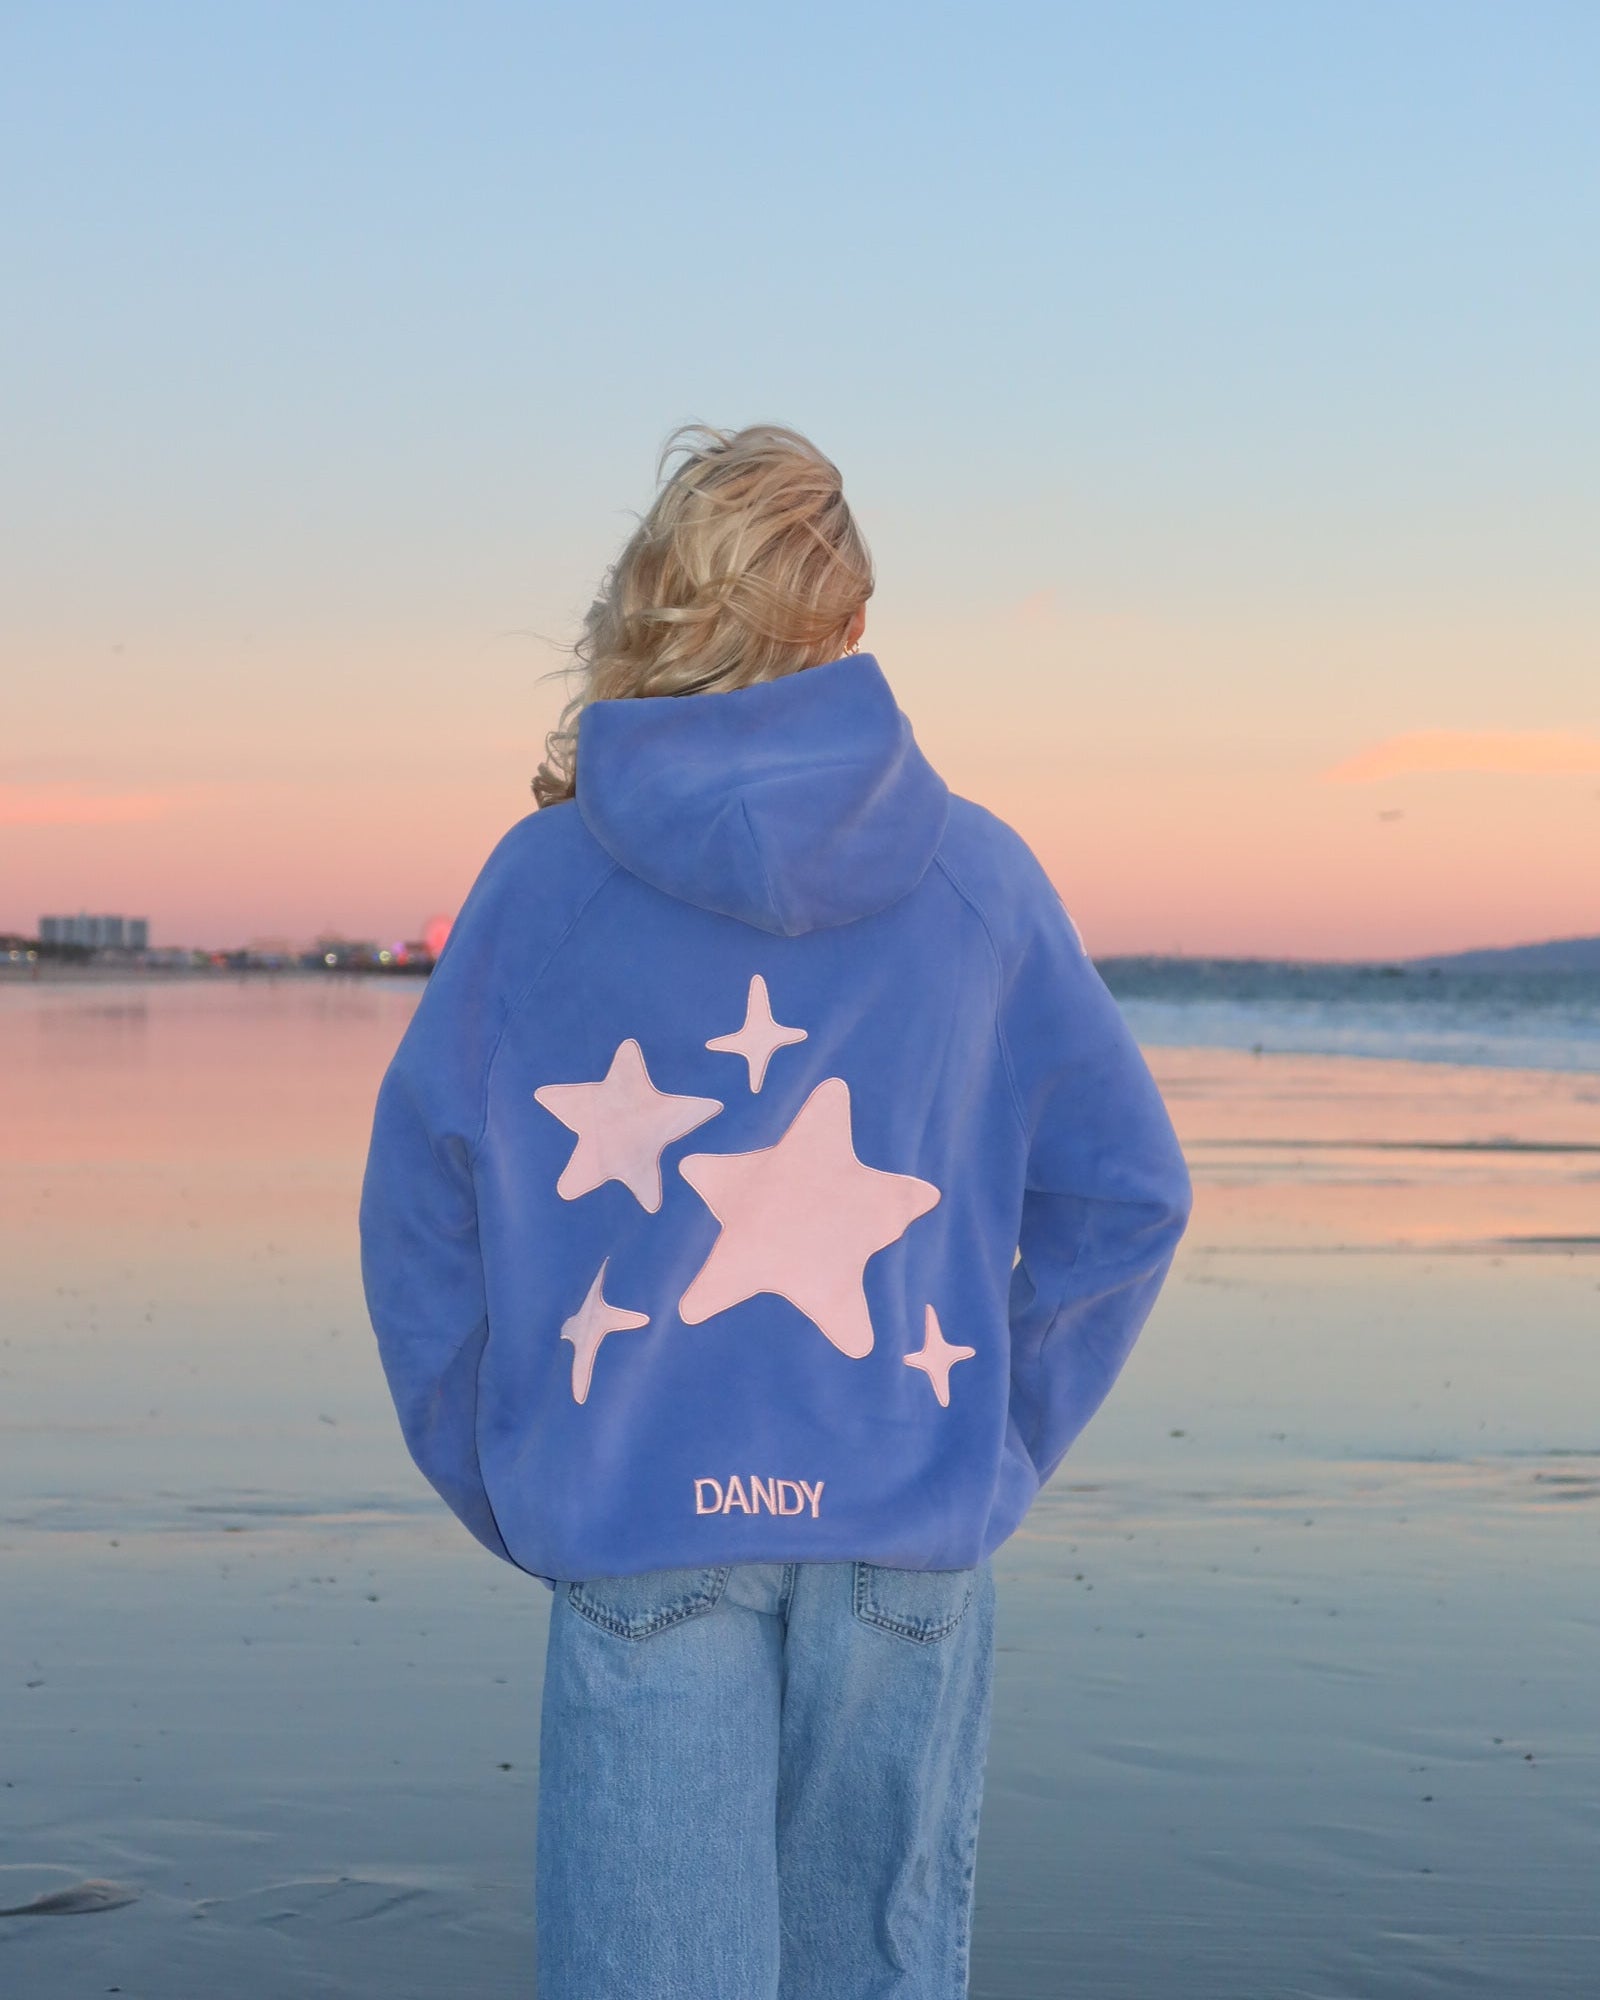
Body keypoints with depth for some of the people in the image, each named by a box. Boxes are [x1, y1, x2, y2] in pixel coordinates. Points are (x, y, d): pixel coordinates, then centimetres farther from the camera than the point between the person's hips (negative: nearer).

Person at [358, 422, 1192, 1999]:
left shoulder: (536, 881, 0)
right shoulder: (980, 878, 1)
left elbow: (417, 1209, 1)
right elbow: (1123, 1195, 3)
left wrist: (507, 1489, 9)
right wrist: (1000, 1447, 10)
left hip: (635, 1528, -1)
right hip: (913, 1536, 1)